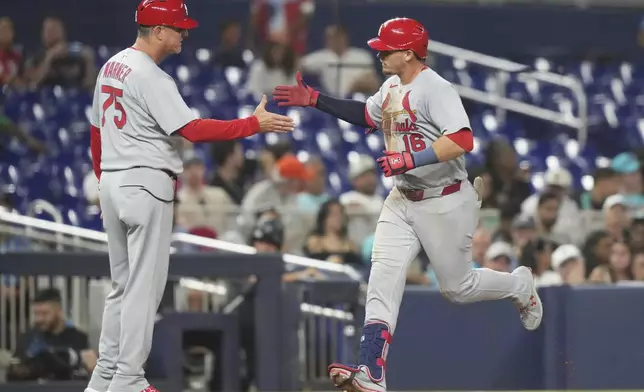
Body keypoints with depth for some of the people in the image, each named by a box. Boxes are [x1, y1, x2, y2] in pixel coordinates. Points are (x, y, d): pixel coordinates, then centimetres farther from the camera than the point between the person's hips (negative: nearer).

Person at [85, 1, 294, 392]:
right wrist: (255, 124, -18)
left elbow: (97, 132, 19)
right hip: (146, 184, -9)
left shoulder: (111, 67, 12)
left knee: (124, 284, 15)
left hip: (112, 183, 9)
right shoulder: (151, 78, -15)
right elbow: (192, 129, -21)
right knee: (145, 286, -4)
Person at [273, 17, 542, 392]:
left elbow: (462, 141, -31)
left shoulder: (436, 89, -21)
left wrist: (411, 159, -34)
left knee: (458, 287, 5)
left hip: (445, 202, -8)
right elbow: (366, 114, 27)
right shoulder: (392, 87, 7)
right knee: (383, 279, -8)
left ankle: (520, 285, 36)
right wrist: (315, 100, 19)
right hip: (402, 200, 8)